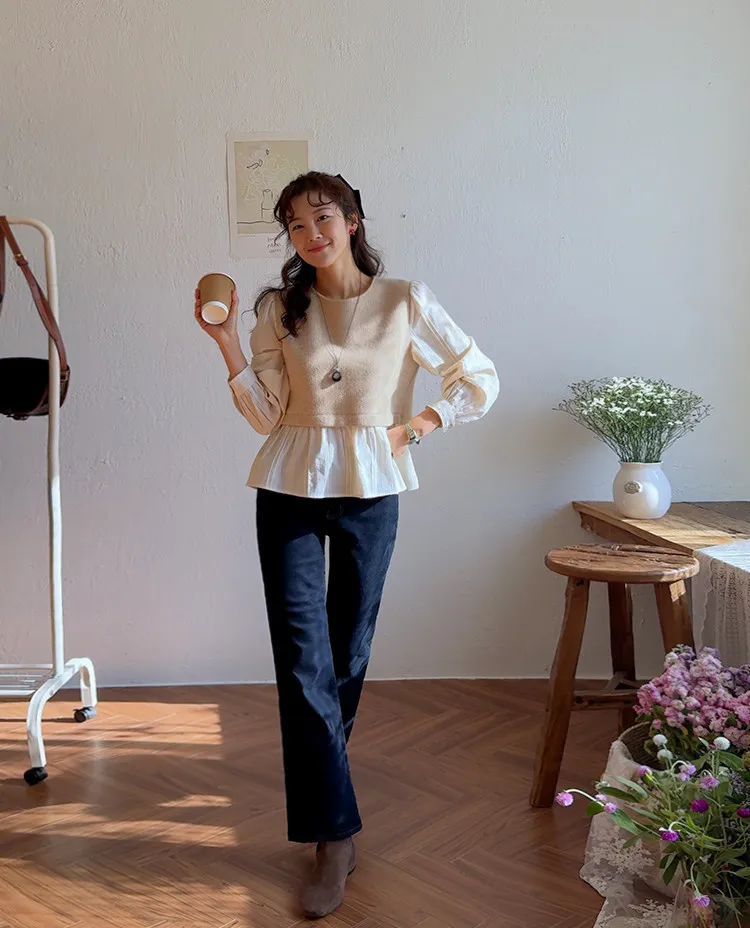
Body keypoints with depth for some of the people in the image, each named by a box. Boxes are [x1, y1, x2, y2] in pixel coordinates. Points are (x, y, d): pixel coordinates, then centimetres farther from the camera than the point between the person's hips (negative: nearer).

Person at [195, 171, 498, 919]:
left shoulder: (405, 302, -3)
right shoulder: (281, 309, 2)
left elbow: (479, 381, 2)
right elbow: (266, 414, -1)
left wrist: (414, 427, -4)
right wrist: (227, 344, -9)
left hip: (370, 491, 0)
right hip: (291, 491, 1)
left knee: (349, 652, 12)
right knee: (302, 660, -6)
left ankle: (317, 771, 40)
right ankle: (335, 835, 1)